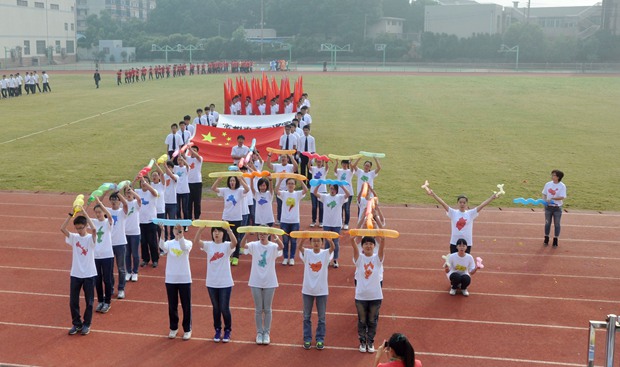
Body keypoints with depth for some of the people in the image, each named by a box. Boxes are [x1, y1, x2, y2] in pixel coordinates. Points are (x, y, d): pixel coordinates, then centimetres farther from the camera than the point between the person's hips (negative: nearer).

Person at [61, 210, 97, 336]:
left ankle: (86, 324, 22)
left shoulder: (91, 238, -9)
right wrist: (71, 215, -18)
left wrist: (84, 213, -27)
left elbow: (94, 229, -31)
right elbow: (62, 228, -13)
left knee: (89, 301, 8)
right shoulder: (73, 237, 1)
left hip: (89, 274, -3)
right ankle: (77, 324, 23)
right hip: (75, 274, 3)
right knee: (73, 301, 7)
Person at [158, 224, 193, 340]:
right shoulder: (169, 243, 1)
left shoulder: (188, 243, -4)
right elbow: (162, 246, -23)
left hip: (185, 279, -2)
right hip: (170, 279, 2)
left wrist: (180, 235, -42)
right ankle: (173, 328, 28)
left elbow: (184, 247, -28)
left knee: (186, 306, 5)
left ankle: (187, 329, 19)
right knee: (172, 306, 11)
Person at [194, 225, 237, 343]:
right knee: (216, 308, 14)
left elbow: (234, 242, -30)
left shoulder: (227, 246, -7)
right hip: (211, 283, 3)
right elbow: (196, 241, -19)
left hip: (225, 283, -2)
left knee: (224, 308, 4)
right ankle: (217, 330, 29)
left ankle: (227, 331, 23)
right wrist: (201, 228, -35)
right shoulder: (209, 245, 0)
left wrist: (228, 229, -43)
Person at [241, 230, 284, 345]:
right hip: (256, 282, 1)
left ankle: (267, 333, 23)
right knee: (258, 309, 9)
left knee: (267, 309, 9)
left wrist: (277, 239, -51)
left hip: (270, 282, -1)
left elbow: (281, 246, -30)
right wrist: (247, 235, -44)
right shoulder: (254, 245, -5)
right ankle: (259, 332, 23)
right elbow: (243, 245, -24)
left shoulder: (273, 246, -8)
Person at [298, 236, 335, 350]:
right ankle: (307, 339, 22)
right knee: (307, 316, 10)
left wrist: (329, 240, -49)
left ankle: (320, 339, 21)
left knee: (321, 317, 9)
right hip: (307, 290, 1)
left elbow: (332, 248, -26)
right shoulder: (307, 253, -5)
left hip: (322, 290, 0)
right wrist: (303, 239, -48)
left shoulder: (325, 253, -6)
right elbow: (300, 247, -25)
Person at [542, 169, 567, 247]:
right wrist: (544, 200, -10)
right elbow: (544, 194, 9)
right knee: (547, 223, 11)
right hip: (548, 207, 3)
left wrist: (552, 198, -28)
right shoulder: (548, 184, 1)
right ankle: (546, 239, 23)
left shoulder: (562, 186, -11)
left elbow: (562, 197, -18)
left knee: (557, 224, 6)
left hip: (557, 208, -3)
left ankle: (555, 240, 16)